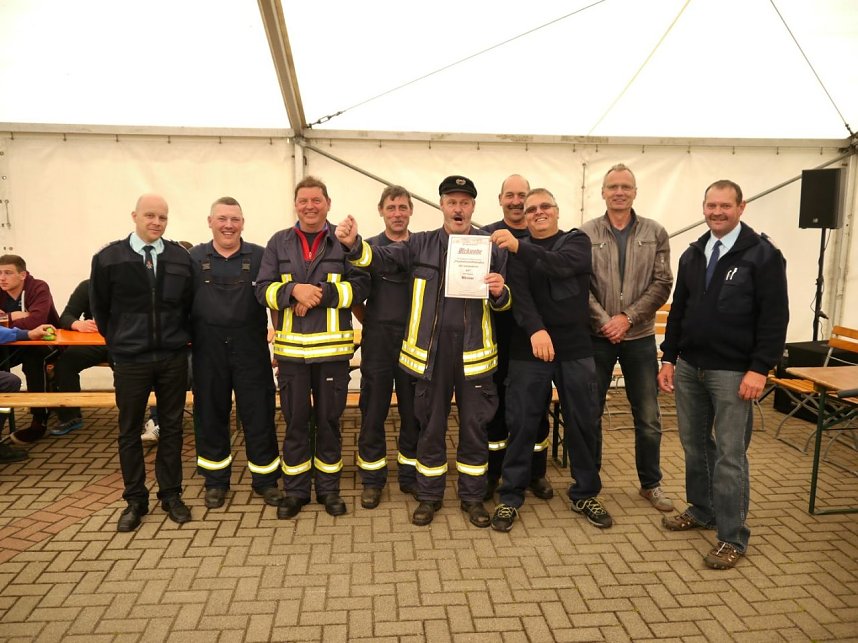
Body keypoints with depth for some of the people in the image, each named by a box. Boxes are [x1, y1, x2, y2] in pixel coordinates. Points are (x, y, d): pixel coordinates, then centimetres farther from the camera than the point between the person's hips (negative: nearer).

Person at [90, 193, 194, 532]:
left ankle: (170, 494, 24)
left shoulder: (181, 257, -1)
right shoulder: (109, 258, -4)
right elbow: (100, 308, 5)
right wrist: (118, 342, 8)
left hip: (173, 358, 1)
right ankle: (135, 499, 23)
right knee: (129, 431, 9)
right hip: (130, 360, -1)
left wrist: (180, 339, 5)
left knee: (172, 427, 10)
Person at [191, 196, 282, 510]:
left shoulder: (259, 257, 1)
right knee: (210, 414, 11)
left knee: (259, 414, 4)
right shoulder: (194, 258, 5)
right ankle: (216, 480, 27)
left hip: (251, 349, -1)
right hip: (208, 350, 2)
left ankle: (265, 478, 20)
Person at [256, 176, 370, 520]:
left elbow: (360, 285, -7)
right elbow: (262, 289, 2)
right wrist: (294, 290, -16)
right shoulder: (279, 242, 7)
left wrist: (320, 293, -16)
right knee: (295, 421, 11)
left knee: (329, 420, 10)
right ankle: (295, 490, 25)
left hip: (332, 347, -1)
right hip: (291, 347, 1)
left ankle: (328, 488, 26)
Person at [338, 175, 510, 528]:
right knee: (430, 425, 11)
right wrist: (354, 243, -23)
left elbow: (505, 302, 9)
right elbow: (382, 258, -5)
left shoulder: (491, 246, 4)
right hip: (432, 347, 0)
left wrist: (500, 293, -14)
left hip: (474, 349, 0)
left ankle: (472, 496, 27)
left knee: (474, 426, 9)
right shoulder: (421, 244, 5)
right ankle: (429, 495, 28)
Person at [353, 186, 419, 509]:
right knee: (373, 411, 5)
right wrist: (370, 324, 2)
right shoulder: (367, 247, 4)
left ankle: (411, 475, 24)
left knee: (413, 410, 9)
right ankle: (372, 479, 18)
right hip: (378, 340, -1)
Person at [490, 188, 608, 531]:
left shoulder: (577, 241, 6)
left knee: (584, 423, 8)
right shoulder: (518, 252, 6)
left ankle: (585, 494, 26)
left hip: (575, 348, 1)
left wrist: (520, 247, -31)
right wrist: (535, 328, -29)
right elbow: (519, 294, -11)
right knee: (521, 423, 2)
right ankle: (511, 496, 16)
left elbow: (560, 265, -18)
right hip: (528, 348, -1)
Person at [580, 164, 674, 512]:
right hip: (596, 336, -1)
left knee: (648, 417, 10)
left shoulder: (655, 233, 3)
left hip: (639, 337, 1)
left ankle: (651, 483, 28)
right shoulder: (586, 233, -1)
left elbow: (662, 284, -3)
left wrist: (628, 318, -13)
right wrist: (603, 321, -15)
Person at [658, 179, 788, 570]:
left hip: (732, 373, -6)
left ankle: (733, 538, 11)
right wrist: (669, 358, 9)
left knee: (730, 454, -1)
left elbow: (775, 318, -10)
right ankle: (702, 510, 33)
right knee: (694, 444, 15)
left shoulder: (762, 255, -6)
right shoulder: (692, 255, 11)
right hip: (689, 367, 6)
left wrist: (759, 369, -16)